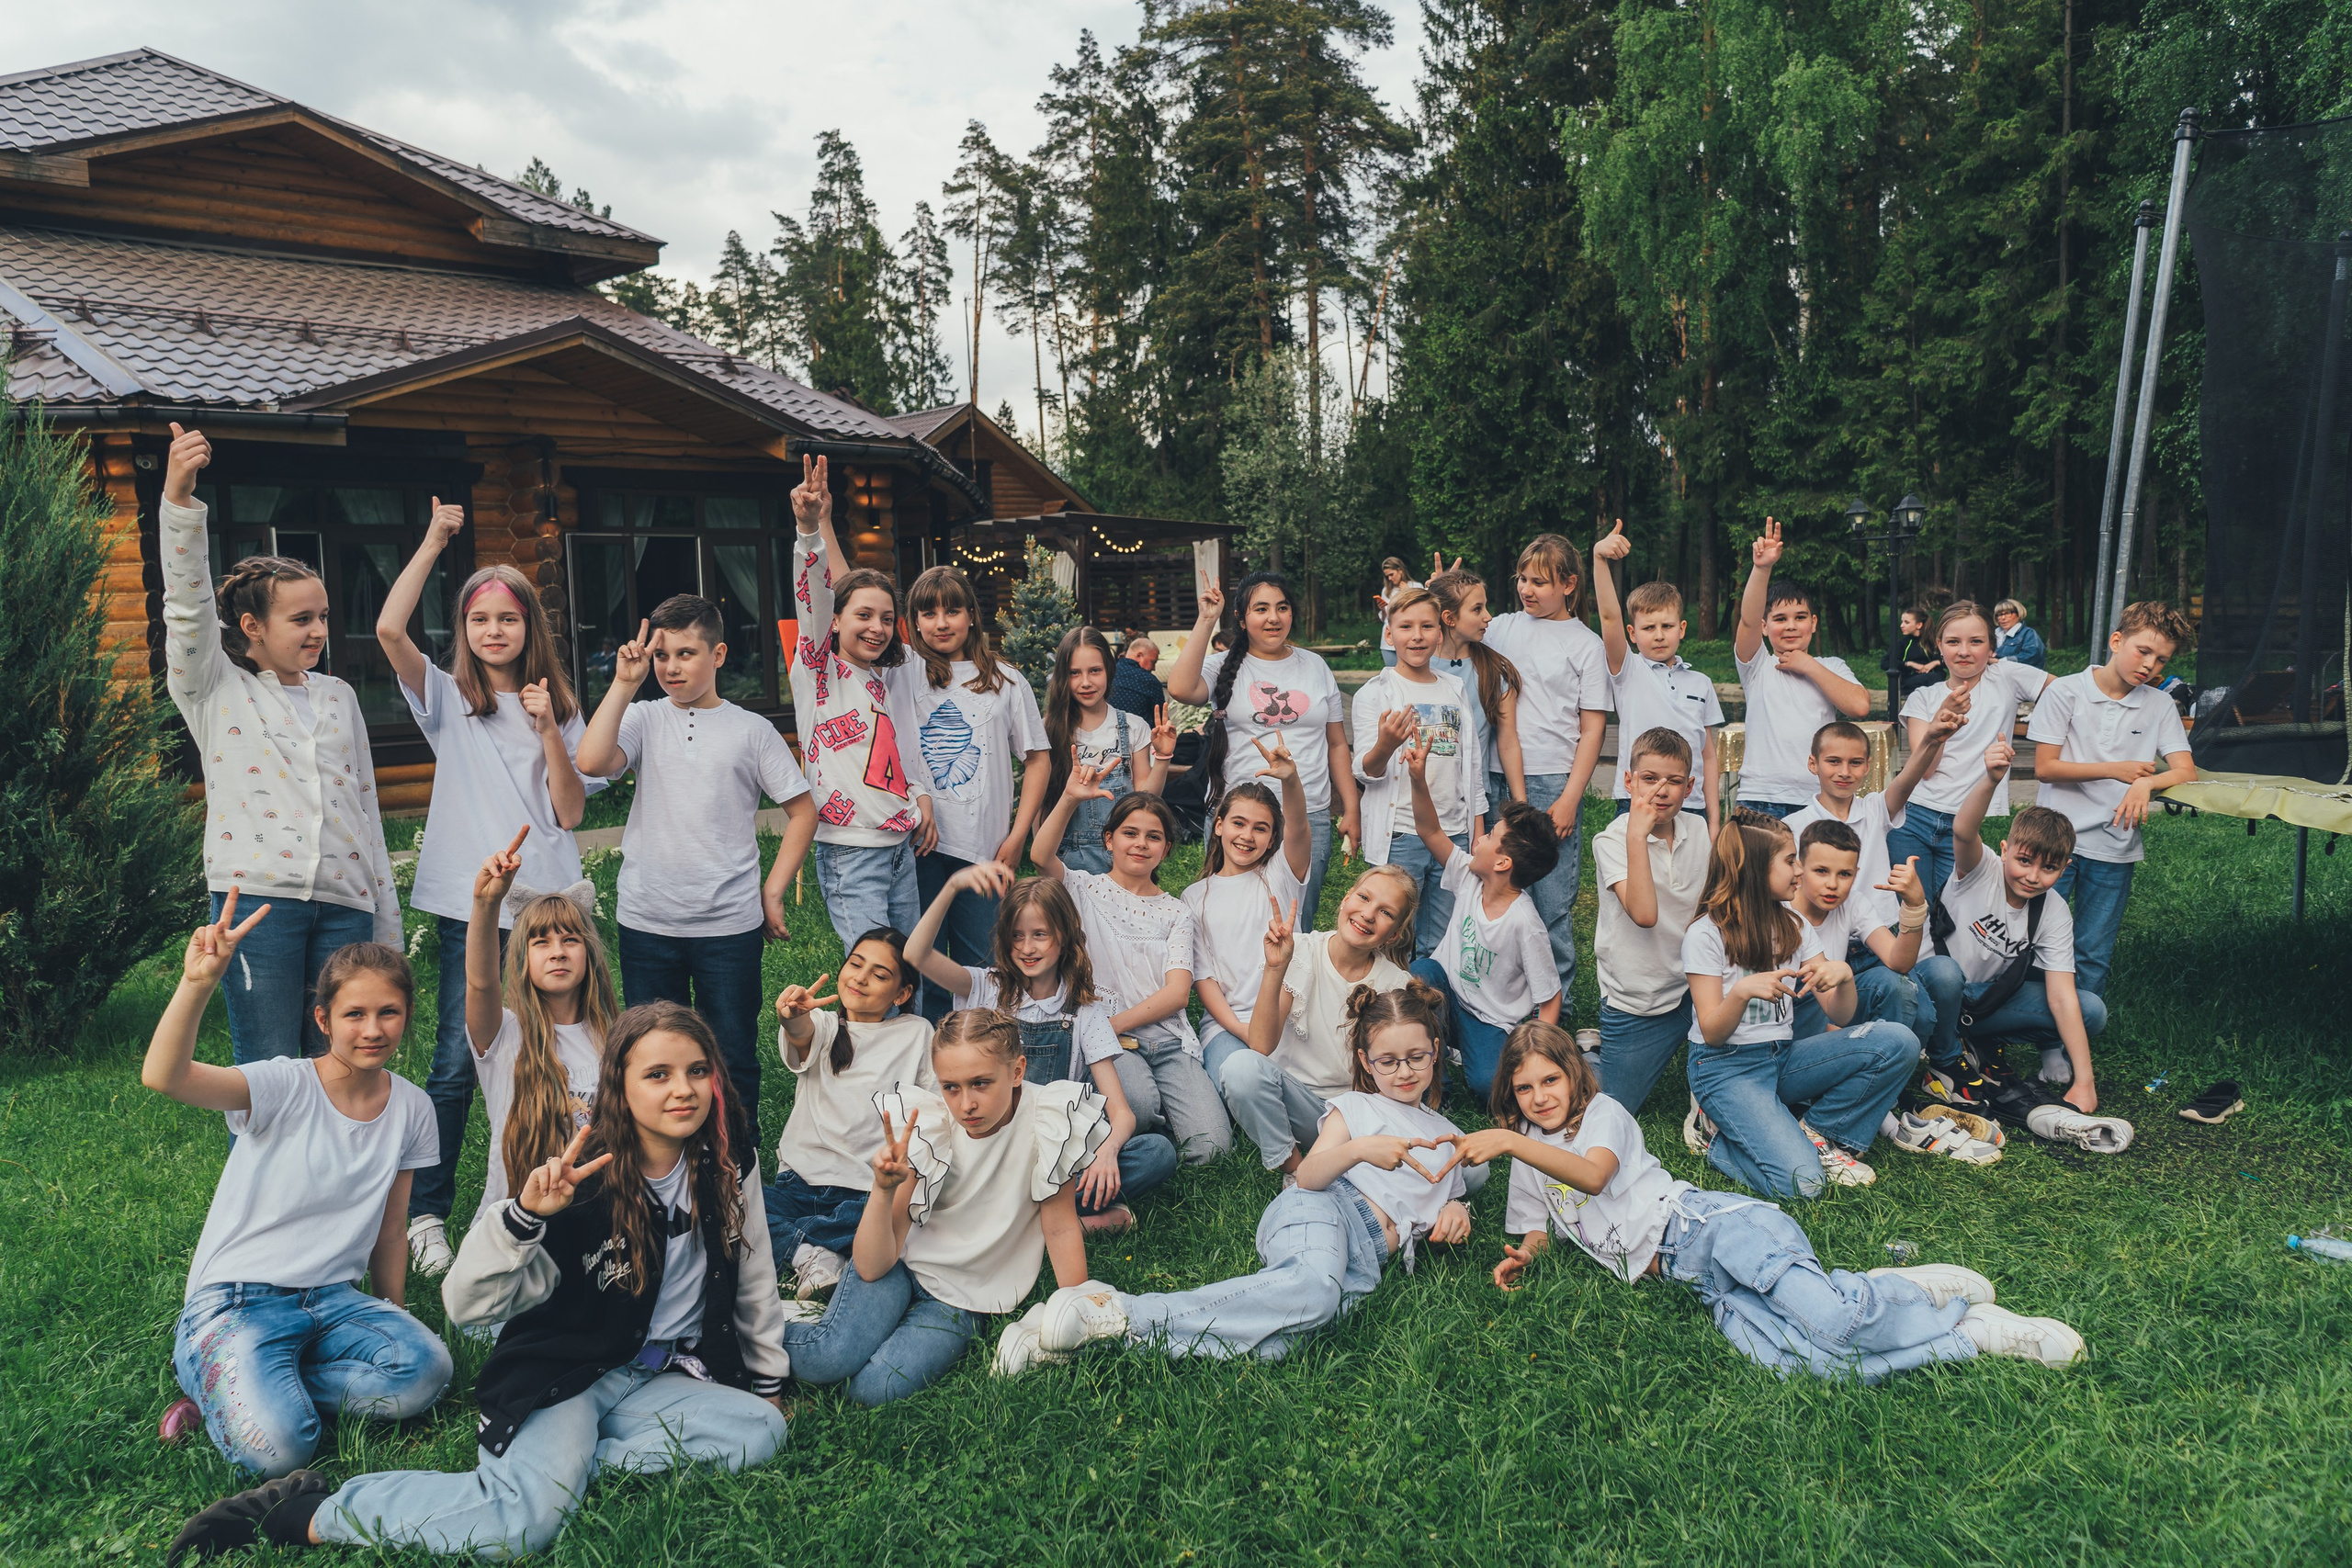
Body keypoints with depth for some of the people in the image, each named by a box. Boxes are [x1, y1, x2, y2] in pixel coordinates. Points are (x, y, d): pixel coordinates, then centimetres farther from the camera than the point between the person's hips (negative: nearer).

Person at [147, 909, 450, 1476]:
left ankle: (246, 1387, -5)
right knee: (276, 1448, -29)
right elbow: (163, 1077, -33)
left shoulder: (412, 1108, 2)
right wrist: (197, 983, -48)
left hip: (333, 1298, 5)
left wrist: (393, 1318, 15)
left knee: (425, 1370, -25)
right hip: (238, 1298, -5)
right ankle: (211, 1370, 5)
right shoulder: (286, 1087, -13)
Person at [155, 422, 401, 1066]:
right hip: (257, 895, -3)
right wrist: (178, 498, -24)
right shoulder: (215, 690, 8)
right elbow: (187, 603, -9)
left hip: (344, 901, 3)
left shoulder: (338, 696, 18)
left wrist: (387, 926, 17)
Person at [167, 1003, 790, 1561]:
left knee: (760, 1432, -23)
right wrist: (525, 1215, -35)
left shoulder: (731, 1171, -4)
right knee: (525, 1522, -32)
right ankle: (303, 1513, -14)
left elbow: (753, 1284, 12)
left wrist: (768, 1382, 18)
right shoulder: (581, 1184, -15)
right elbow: (467, 1302, -19)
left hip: (657, 1378, 5)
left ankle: (559, 1463, -15)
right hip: (558, 1376, -5)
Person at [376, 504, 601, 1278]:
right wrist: (434, 542, -6)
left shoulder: (560, 707, 11)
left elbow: (571, 811, 2)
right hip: (470, 903, -2)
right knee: (457, 1059, -4)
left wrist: (548, 730, -9)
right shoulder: (448, 698, 7)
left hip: (547, 903, 2)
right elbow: (389, 631, -11)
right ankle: (425, 1214, 8)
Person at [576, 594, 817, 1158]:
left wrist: (773, 891, 1)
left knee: (733, 1058, 7)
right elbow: (592, 762, -16)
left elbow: (802, 811, 7)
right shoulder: (644, 719, 4)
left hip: (730, 923, -1)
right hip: (646, 921, 1)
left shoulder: (751, 730, 2)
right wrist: (624, 684, -14)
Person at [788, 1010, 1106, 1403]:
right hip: (899, 1263, 0)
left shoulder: (1046, 1118, -22)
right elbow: (871, 1267, -17)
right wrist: (885, 1189, -33)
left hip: (966, 1296, 0)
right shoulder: (926, 1127, -17)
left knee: (875, 1388, -24)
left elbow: (1061, 1227, -9)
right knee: (829, 1360, -27)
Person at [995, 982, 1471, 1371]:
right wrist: (1360, 1149, -17)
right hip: (1324, 1212, -3)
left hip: (1366, 1262, 3)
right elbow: (1310, 1175, 3)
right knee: (1312, 1286, -44)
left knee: (1273, 1344, -32)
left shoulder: (1446, 1135, 32)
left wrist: (1455, 1210, 10)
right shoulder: (1355, 1107, 18)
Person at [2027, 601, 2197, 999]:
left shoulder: (2160, 705, 6)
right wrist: (2116, 770, -11)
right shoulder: (2065, 691, -3)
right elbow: (2045, 767, -7)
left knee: (2093, 957, 7)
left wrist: (2146, 783, -20)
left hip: (2113, 848, 3)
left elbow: (2186, 771, 0)